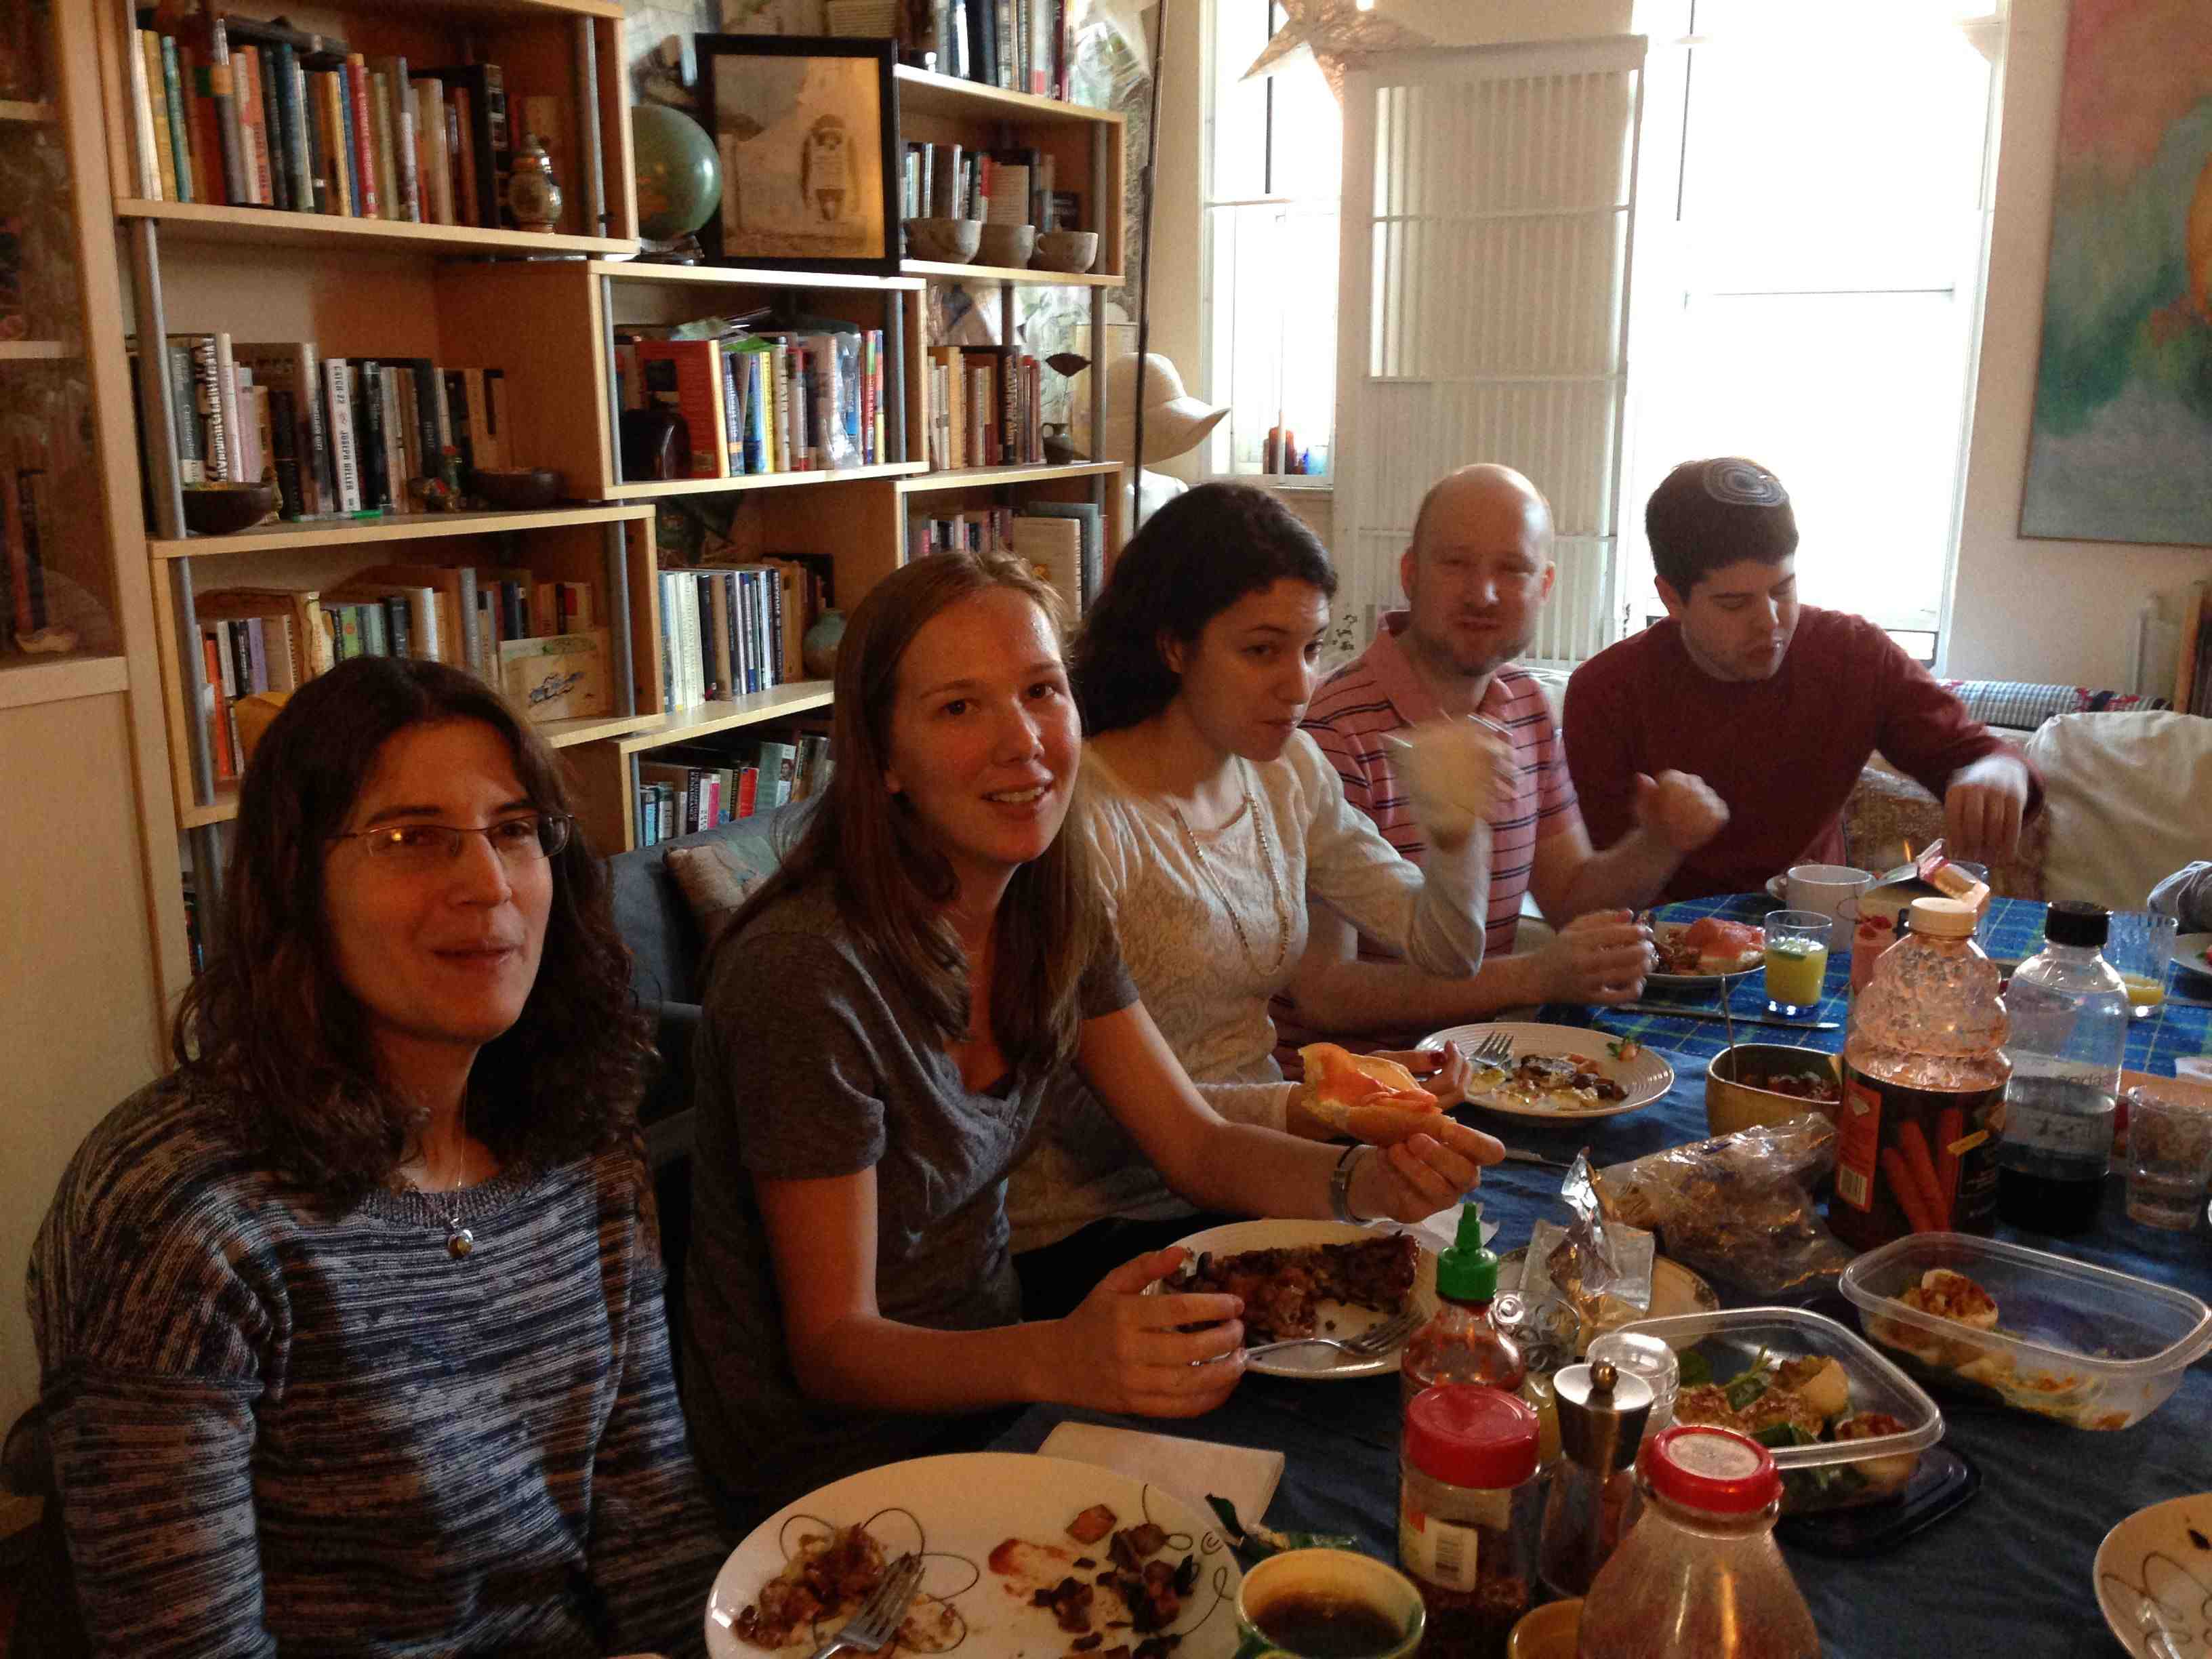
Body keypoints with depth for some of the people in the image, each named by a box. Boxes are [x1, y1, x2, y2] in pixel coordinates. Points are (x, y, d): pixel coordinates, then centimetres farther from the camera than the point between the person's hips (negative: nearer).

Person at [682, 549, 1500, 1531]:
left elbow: (1197, 1146, 1)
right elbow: (831, 1347, -21)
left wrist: (1370, 1180, -18)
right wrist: (1055, 1360, -38)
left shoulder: (1053, 912, -3)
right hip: (838, 1473, -6)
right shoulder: (811, 972, -26)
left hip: (984, 1397, 7)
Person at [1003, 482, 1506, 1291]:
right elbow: (1085, 1103, -18)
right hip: (1099, 1222, -7)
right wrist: (1302, 1111, -27)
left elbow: (1443, 949, 10)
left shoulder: (1287, 771, 5)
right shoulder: (1082, 815, -19)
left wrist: (1458, 829, -10)